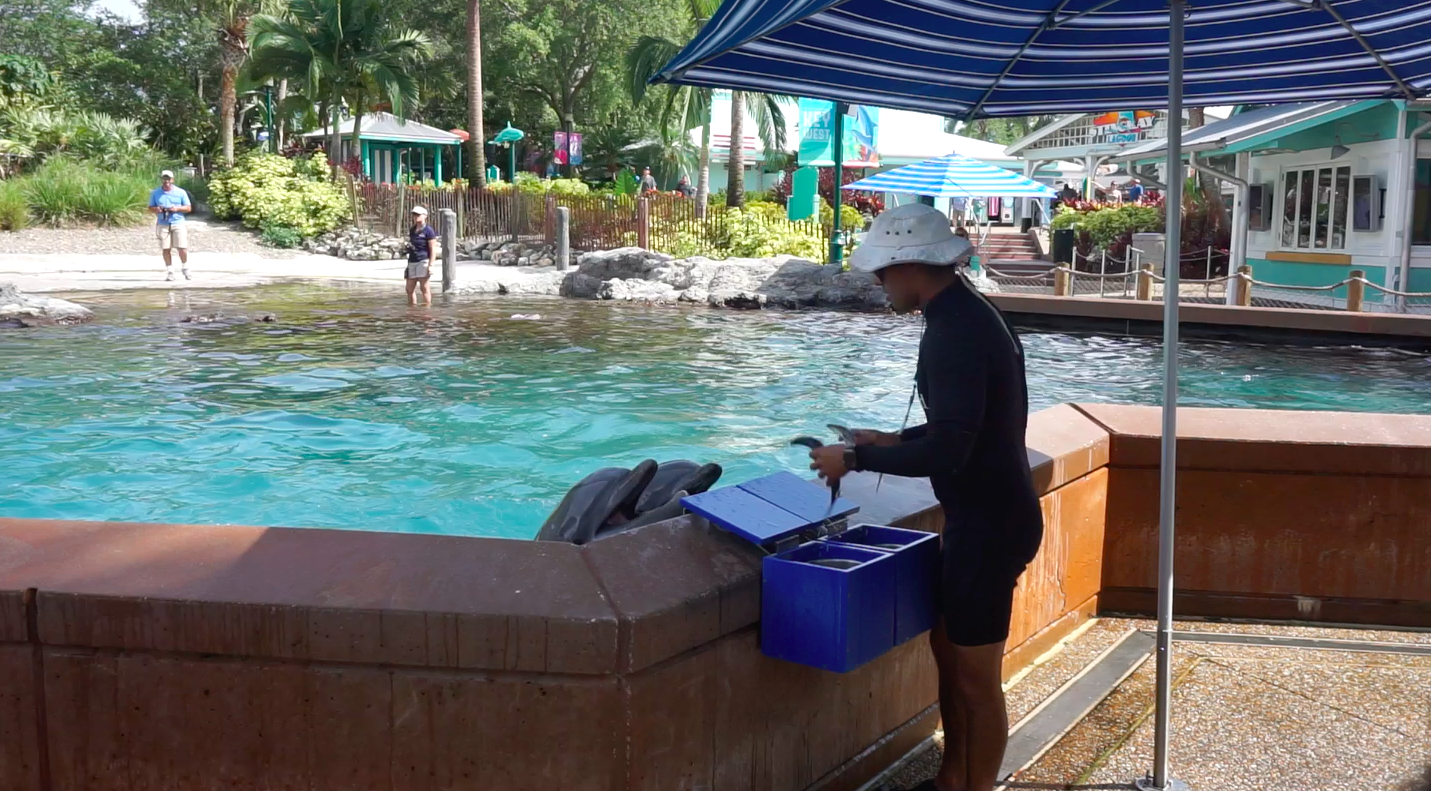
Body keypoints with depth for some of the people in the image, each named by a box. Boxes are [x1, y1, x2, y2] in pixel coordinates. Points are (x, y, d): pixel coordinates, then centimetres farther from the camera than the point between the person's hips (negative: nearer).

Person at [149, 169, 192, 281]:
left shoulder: (181, 192, 4)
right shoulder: (155, 193, 8)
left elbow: (189, 208, 5)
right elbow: (150, 208, 12)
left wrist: (177, 208, -13)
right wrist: (156, 209, -11)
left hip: (178, 223, -1)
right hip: (163, 224, 1)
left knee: (182, 248, -7)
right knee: (165, 249, 0)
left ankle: (185, 269, 14)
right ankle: (169, 272, 9)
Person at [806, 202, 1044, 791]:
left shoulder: (955, 333, -23)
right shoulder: (968, 315, 9)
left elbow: (945, 451, -27)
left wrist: (856, 459, -16)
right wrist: (895, 441, 14)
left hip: (989, 523, -10)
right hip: (986, 514, 10)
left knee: (976, 677, 4)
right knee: (948, 648, 21)